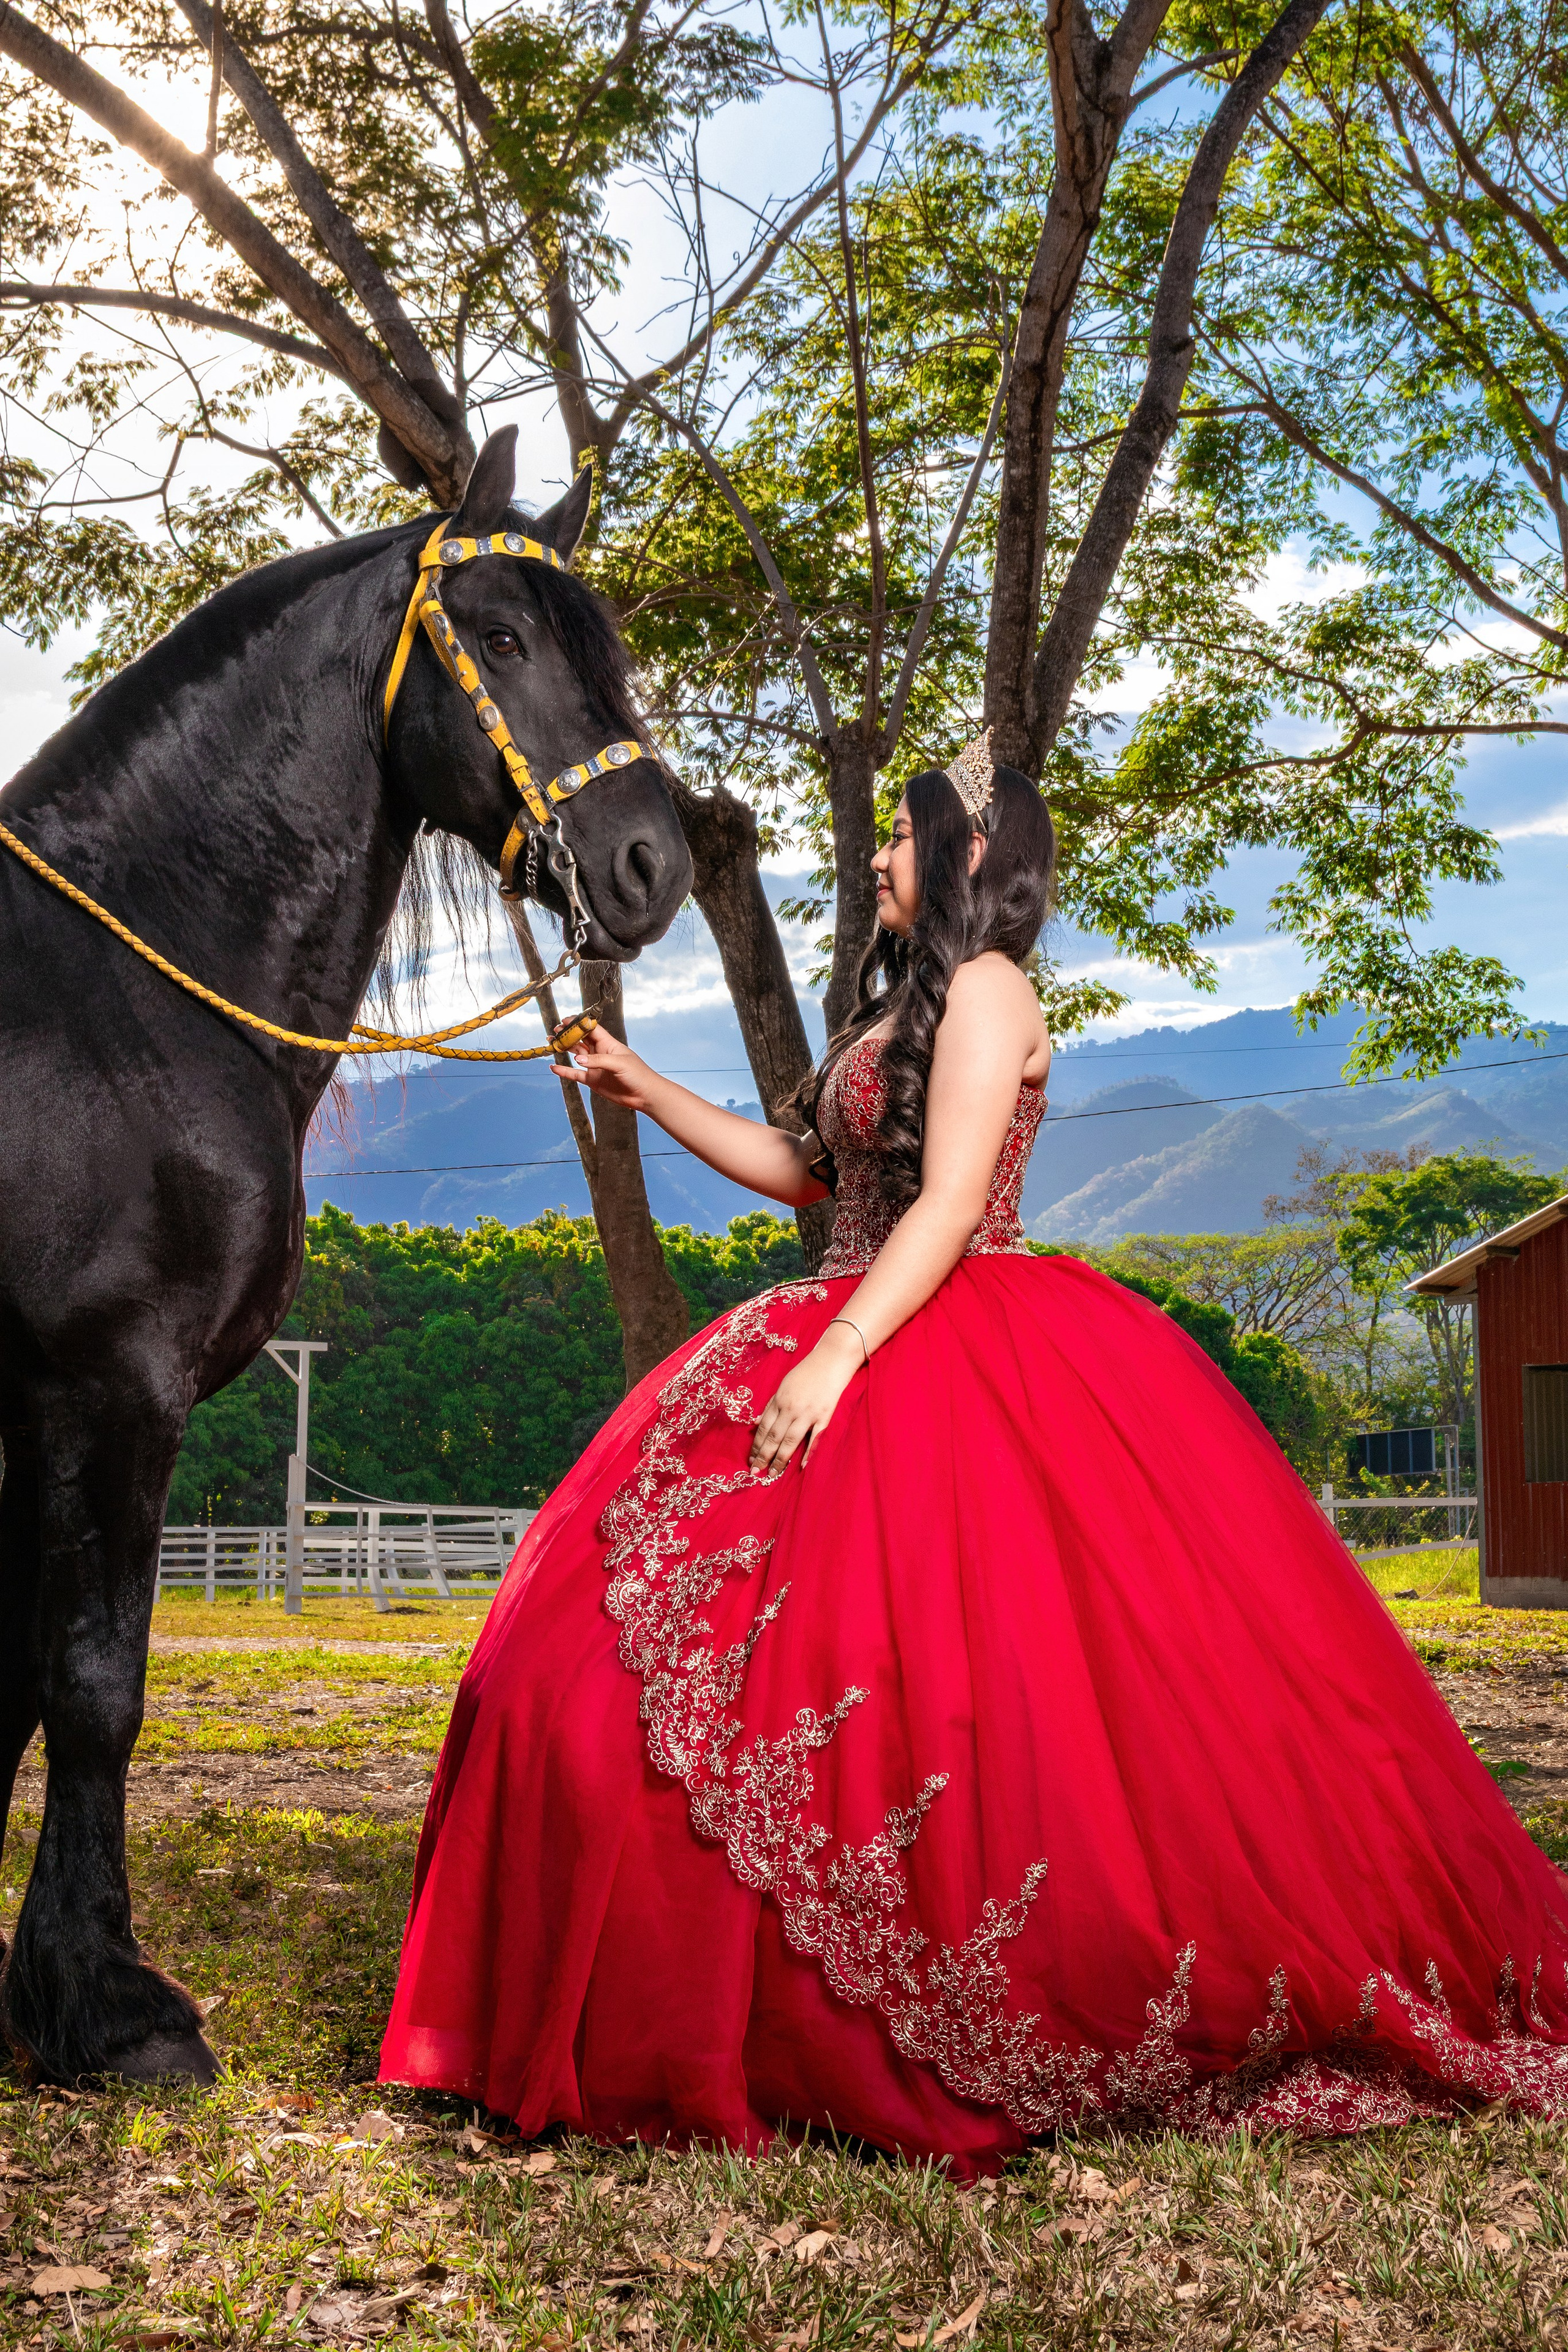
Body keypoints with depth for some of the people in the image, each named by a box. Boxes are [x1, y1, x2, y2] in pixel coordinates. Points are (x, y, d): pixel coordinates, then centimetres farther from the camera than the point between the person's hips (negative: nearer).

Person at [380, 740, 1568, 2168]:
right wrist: (653, 1096, 24)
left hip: (965, 1377, -9)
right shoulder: (911, 1002, 22)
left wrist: (839, 1358, -24)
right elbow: (813, 1172, 26)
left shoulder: (985, 986, -7)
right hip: (865, 1359, 10)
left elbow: (950, 1204, -17)